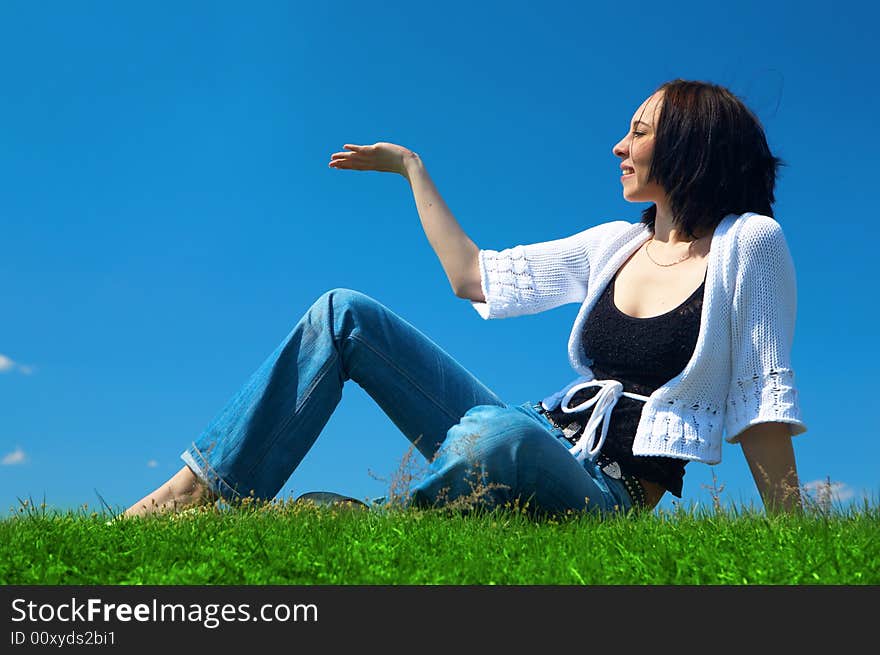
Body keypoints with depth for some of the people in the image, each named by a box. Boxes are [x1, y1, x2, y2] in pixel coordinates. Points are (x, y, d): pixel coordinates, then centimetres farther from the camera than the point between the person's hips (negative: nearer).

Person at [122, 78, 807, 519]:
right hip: (534, 445, 7)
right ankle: (201, 492, -8)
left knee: (495, 430, -44)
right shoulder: (616, 243, 14)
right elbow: (474, 275, 18)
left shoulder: (748, 243, -4)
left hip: (607, 498, -6)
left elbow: (763, 399, -5)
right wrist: (412, 167, 24)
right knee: (344, 313, -3)